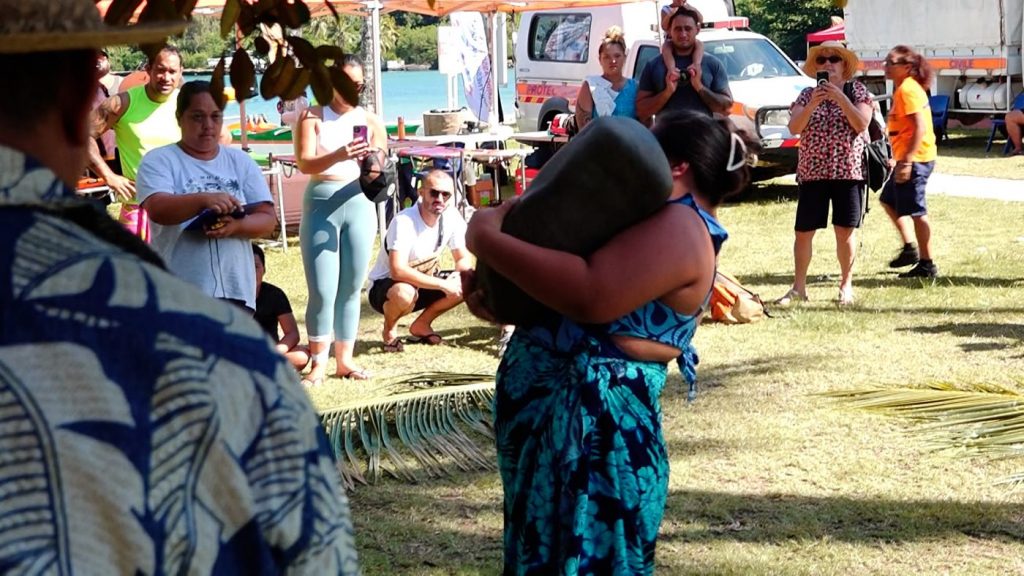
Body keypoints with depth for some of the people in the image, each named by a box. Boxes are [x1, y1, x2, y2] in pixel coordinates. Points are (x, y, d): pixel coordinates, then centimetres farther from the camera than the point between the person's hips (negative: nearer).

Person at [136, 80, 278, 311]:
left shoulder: (241, 162, 12)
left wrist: (236, 226, -17)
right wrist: (203, 199, -35)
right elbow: (158, 209, -17)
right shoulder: (159, 161, 1)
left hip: (235, 291, 4)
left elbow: (268, 218, 5)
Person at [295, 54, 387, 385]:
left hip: (359, 204, 2)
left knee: (351, 287, 6)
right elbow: (304, 163, -12)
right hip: (321, 203, -2)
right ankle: (319, 363, 3)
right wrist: (339, 155, -30)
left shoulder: (371, 121, 8)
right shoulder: (314, 117, 1)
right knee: (322, 290, -6)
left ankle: (345, 358, 15)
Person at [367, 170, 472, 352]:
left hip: (423, 284, 6)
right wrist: (442, 284, -37)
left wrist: (457, 277, -24)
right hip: (384, 288, -6)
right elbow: (398, 271, -39)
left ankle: (421, 325, 7)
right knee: (404, 293, -40)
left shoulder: (452, 218, -10)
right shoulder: (404, 222, -30)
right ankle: (390, 329, -4)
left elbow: (464, 259, 0)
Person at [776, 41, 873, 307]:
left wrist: (840, 98, -18)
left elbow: (861, 124, -10)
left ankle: (846, 285, 12)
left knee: (845, 231, 0)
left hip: (849, 172, -2)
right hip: (813, 172, 2)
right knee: (803, 231, 1)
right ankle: (798, 287, 11)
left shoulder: (857, 91, 5)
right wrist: (812, 104, -20)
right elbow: (794, 127, -5)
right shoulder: (807, 95, 8)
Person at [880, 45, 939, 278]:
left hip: (914, 159, -11)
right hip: (906, 158, 11)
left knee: (915, 211, -5)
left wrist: (906, 161, -26)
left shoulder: (907, 90, -16)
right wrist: (898, 157, 23)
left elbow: (920, 127, -23)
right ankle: (910, 248, 27)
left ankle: (927, 265, 0)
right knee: (889, 200, 22)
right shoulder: (903, 88, 15)